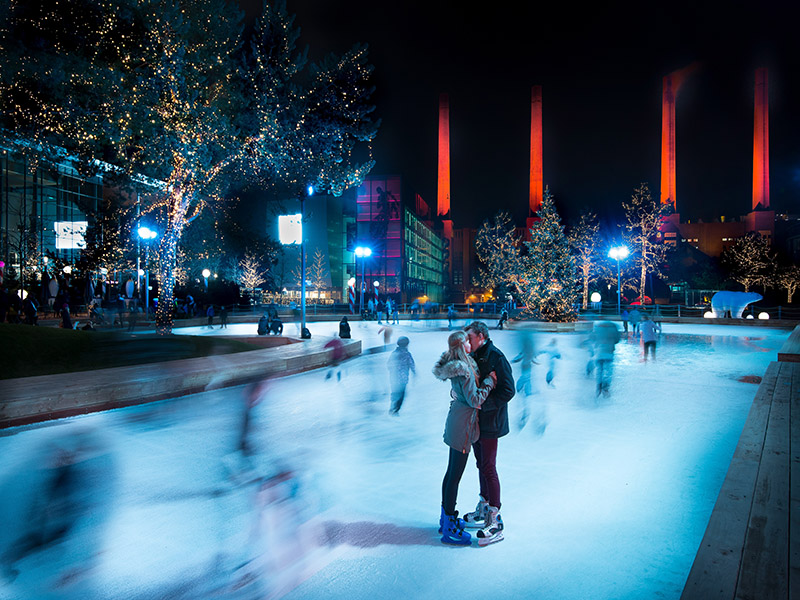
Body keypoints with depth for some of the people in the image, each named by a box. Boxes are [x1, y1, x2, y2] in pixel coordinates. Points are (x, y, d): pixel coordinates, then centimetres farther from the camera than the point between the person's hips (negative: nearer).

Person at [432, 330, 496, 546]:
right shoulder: (463, 369, -22)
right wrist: (489, 381, -11)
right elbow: (475, 400, -21)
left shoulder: (454, 365, 8)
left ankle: (446, 518, 32)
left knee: (451, 472, 19)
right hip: (462, 425, -10)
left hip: (456, 421, 10)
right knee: (455, 476, -1)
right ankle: (450, 529, 9)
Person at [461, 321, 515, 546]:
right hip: (475, 421, 9)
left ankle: (495, 522, 2)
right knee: (482, 465, 17)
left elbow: (508, 391, -20)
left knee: (488, 468, -6)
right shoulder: (473, 357, 10)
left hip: (490, 423, -9)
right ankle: (483, 510, 31)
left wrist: (482, 404, -23)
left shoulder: (496, 358, -17)